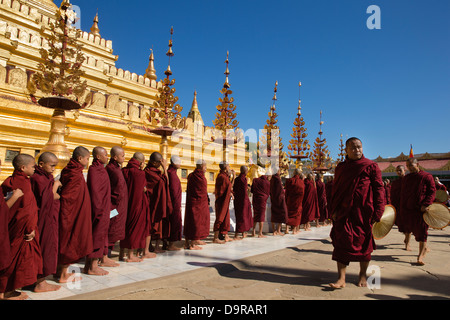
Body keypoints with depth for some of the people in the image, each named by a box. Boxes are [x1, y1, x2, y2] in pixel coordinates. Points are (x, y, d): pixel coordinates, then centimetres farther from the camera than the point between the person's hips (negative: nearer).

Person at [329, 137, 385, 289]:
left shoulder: (371, 166, 0)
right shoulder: (340, 168, 9)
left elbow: (379, 189, -2)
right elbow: (335, 190, 13)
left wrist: (377, 212, -9)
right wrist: (334, 210, 6)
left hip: (364, 212, -2)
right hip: (344, 212, 2)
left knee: (364, 242, 9)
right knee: (342, 242, -2)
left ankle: (363, 275, 27)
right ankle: (341, 279, 4)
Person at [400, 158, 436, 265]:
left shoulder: (427, 176, -3)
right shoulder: (405, 178, 11)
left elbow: (432, 192, -6)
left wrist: (426, 205, -18)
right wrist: (402, 209, 10)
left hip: (422, 209, -5)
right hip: (409, 209, 5)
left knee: (422, 231, -3)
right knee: (415, 231, 9)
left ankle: (420, 256, 0)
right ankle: (424, 247, 33)